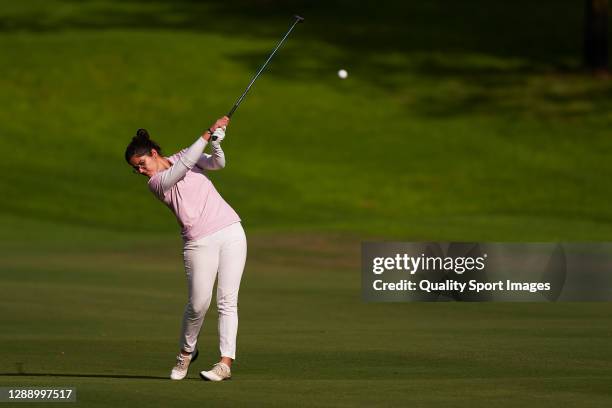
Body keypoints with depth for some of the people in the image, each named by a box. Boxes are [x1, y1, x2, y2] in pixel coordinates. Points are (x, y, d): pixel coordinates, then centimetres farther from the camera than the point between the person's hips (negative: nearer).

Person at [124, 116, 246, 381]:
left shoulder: (182, 156, 11)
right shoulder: (155, 183, -3)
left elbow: (217, 163, -4)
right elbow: (184, 166, -19)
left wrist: (215, 141, -24)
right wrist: (207, 134, -22)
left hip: (230, 232, 2)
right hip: (199, 243, -2)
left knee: (227, 300, -8)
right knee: (199, 303, -10)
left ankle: (226, 362, -11)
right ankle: (186, 352, 16)